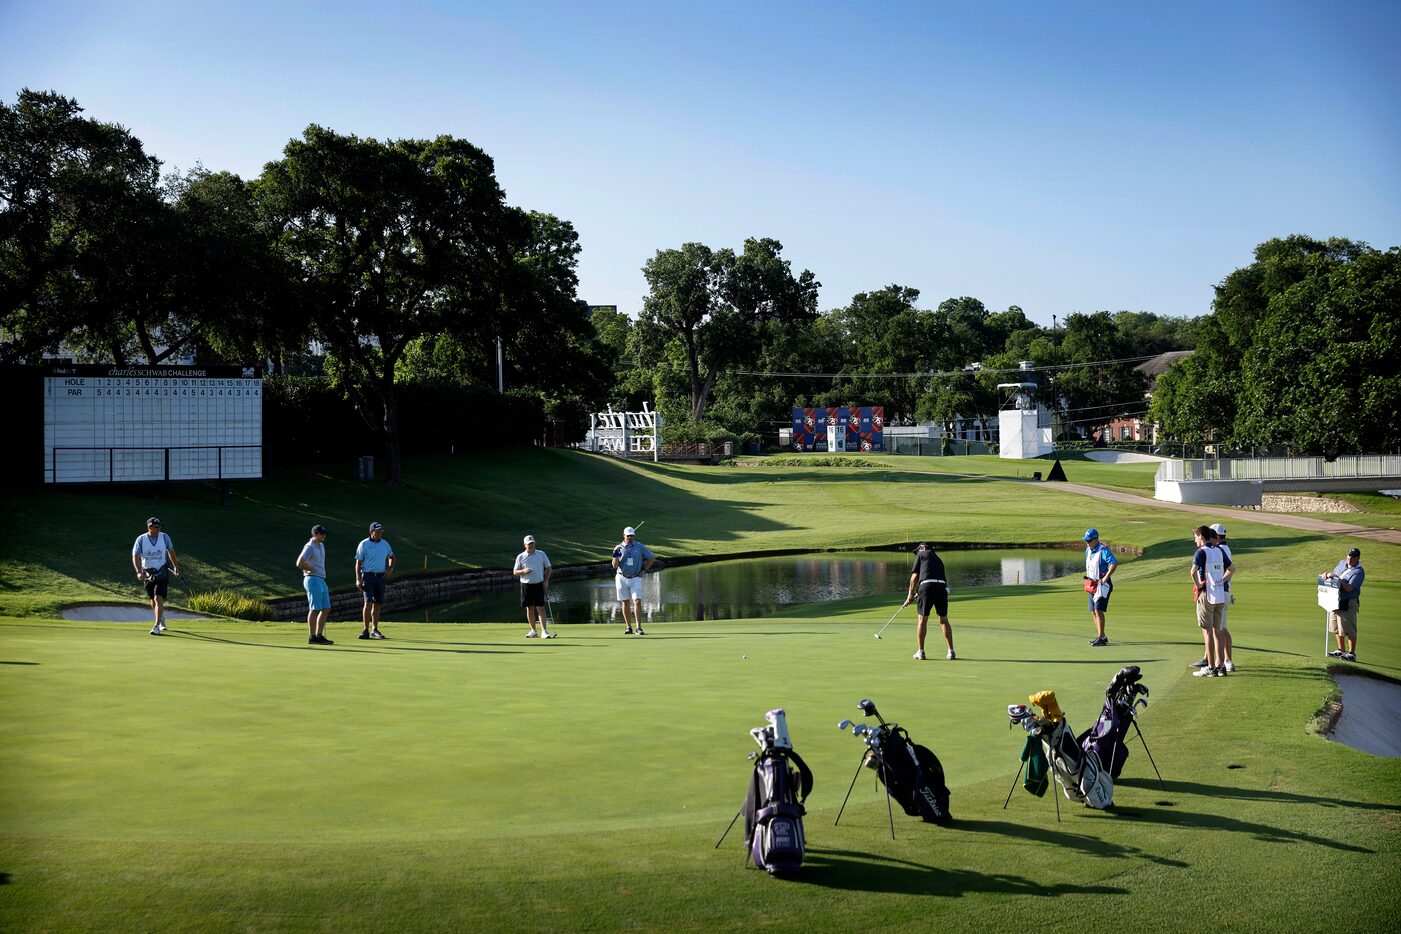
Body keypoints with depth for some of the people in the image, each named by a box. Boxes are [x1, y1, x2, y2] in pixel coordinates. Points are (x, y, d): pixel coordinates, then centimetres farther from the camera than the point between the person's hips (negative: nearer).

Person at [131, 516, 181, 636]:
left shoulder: (164, 537, -4)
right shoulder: (141, 539, -8)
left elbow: (171, 551, 12)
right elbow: (135, 556, -12)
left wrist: (176, 567, 16)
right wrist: (139, 572, -26)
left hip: (162, 572, -1)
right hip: (148, 574, 1)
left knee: (158, 599, -15)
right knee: (153, 600, 13)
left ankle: (157, 626, -14)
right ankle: (161, 618, 39)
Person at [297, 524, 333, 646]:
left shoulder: (321, 546, 16)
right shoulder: (309, 547, -12)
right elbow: (300, 563, -22)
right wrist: (313, 569, -10)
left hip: (321, 580, 9)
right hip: (313, 580, -9)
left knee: (326, 609, 9)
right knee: (315, 609, -9)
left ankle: (319, 636, 14)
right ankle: (312, 637, -6)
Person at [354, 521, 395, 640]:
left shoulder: (385, 544, 10)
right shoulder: (364, 544, -3)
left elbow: (391, 557, 26)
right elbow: (358, 562, -3)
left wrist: (390, 569, 8)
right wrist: (358, 579, -11)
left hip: (381, 576, 4)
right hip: (368, 576, -4)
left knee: (377, 603, 7)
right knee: (368, 602, -13)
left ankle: (374, 629, 17)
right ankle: (366, 630, -13)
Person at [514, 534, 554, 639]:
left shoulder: (541, 554, 4)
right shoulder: (520, 557, 3)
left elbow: (548, 568, 10)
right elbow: (515, 572, 6)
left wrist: (546, 581, -1)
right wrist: (524, 571, -14)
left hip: (539, 584, -1)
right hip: (526, 585, 1)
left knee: (540, 608, -9)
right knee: (529, 608, 6)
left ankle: (544, 631, -12)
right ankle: (533, 631, 15)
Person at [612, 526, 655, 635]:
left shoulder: (640, 547, 3)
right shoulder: (619, 548, 4)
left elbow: (652, 557, 11)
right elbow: (615, 566, -2)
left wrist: (644, 570, 5)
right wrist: (615, 556, -19)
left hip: (635, 578, -1)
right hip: (622, 578, 1)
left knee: (637, 602, -12)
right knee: (625, 603, 5)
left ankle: (639, 628, -14)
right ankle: (628, 627, 14)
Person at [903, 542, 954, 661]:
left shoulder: (921, 555, 17)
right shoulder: (938, 559, 32)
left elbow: (915, 576, 10)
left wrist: (910, 594, 20)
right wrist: (915, 595, 38)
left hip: (927, 586, -4)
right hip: (942, 587, 5)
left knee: (922, 619, 5)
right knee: (944, 620, 14)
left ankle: (920, 652, 7)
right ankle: (951, 652, 12)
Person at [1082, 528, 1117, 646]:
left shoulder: (1103, 550, -17)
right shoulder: (1088, 550, 11)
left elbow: (1114, 562, -30)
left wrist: (1106, 577, -28)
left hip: (1102, 584, -9)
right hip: (1091, 585, 9)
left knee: (1098, 610, -14)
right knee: (1093, 612, 10)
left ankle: (1101, 638, -12)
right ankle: (1100, 636, 19)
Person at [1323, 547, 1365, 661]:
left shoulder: (1358, 571, -13)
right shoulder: (1342, 562, 9)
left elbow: (1349, 588, -20)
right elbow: (1334, 574, 22)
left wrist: (1338, 579, -23)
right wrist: (1327, 574, 1)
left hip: (1347, 603, -8)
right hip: (1335, 601, 8)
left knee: (1349, 630, -3)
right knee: (1336, 628, 16)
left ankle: (1351, 654, 4)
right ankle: (1341, 651, 28)